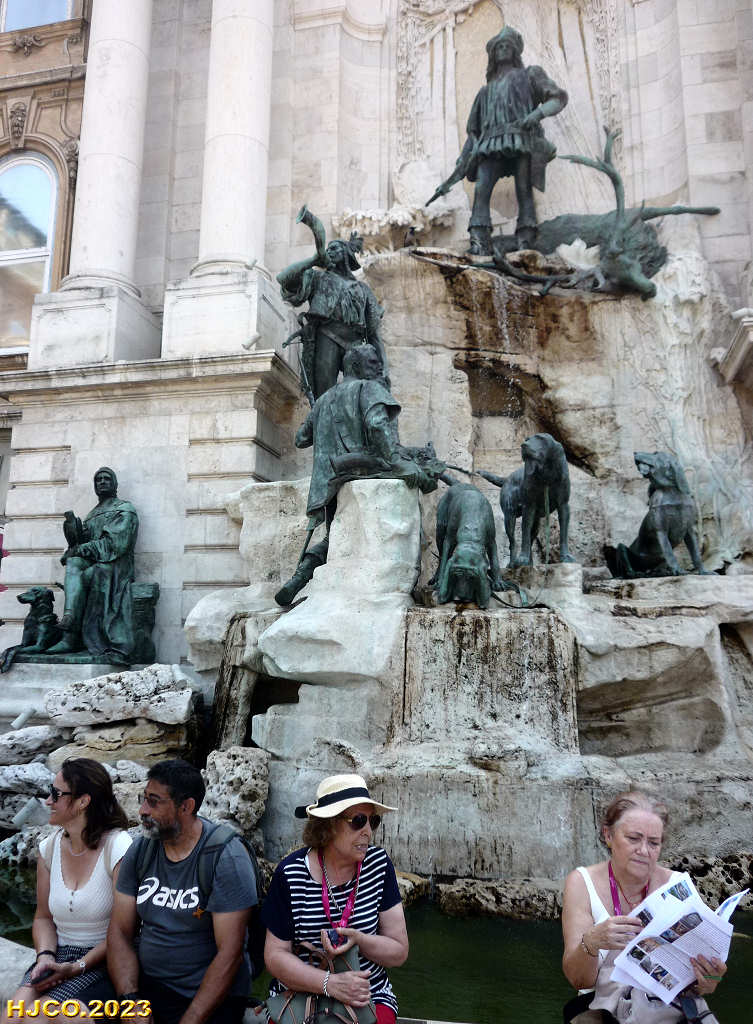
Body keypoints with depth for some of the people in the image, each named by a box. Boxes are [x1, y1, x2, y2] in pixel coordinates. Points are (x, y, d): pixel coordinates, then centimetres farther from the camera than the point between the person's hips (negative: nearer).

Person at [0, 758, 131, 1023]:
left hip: (104, 961, -5)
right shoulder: (49, 847, 4)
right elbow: (44, 916, 12)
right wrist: (45, 956, -6)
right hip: (59, 956, 5)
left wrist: (77, 967, -19)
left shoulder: (117, 847, -16)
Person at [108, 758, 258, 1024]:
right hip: (146, 985, 4)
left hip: (210, 996, -4)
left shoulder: (226, 858, -13)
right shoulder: (140, 852, 4)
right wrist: (129, 999, -10)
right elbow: (120, 931, 4)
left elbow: (229, 954, -15)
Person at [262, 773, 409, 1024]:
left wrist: (359, 940, -21)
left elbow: (399, 952, -1)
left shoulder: (379, 864, -4)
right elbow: (275, 955, -7)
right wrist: (330, 983, -22)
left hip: (369, 997, 1)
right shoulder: (290, 874, -10)